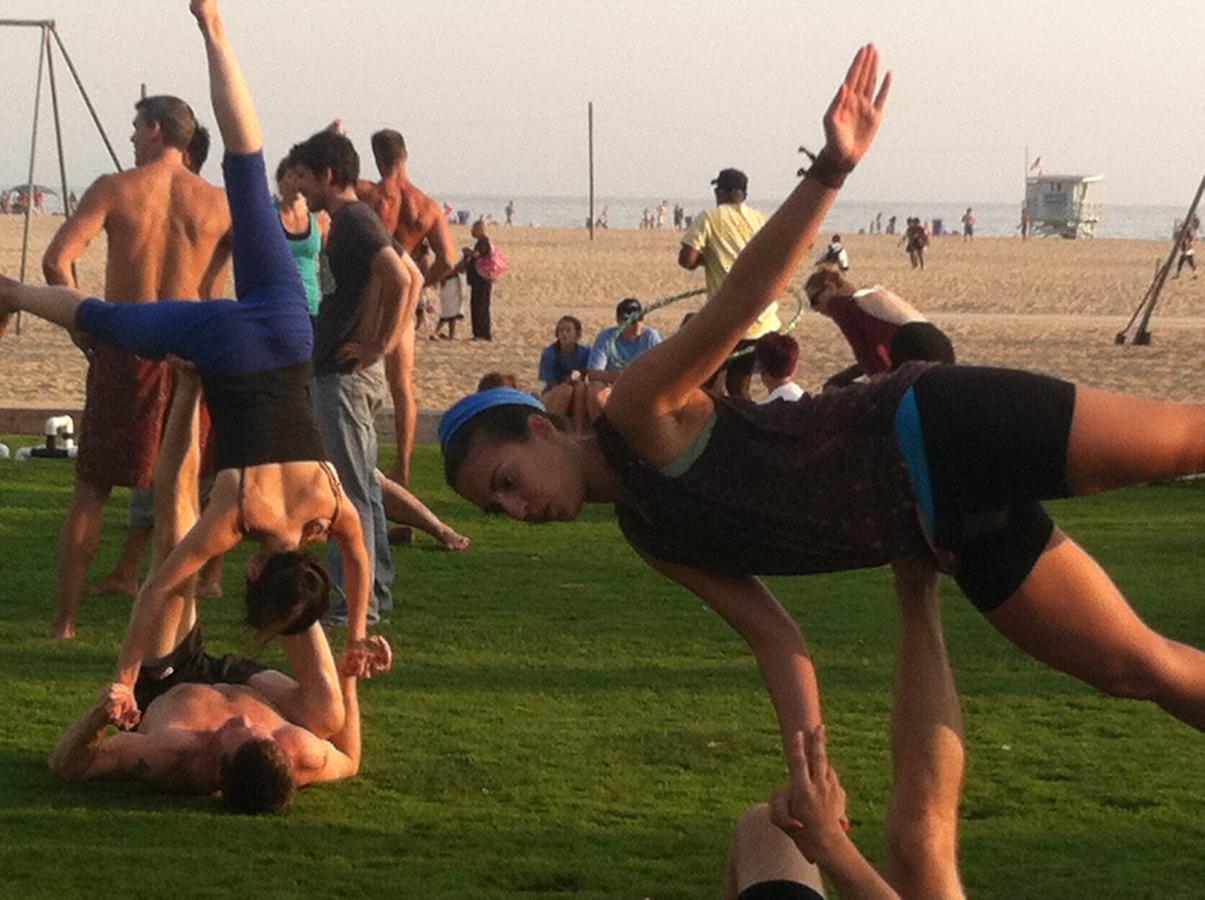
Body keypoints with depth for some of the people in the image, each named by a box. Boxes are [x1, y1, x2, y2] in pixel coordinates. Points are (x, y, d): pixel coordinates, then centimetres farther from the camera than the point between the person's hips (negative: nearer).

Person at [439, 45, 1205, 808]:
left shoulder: (640, 417, -7)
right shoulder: (651, 535, 15)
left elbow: (742, 295, -20)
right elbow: (774, 637, 14)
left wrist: (830, 171, -34)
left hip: (941, 433, -7)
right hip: (944, 529, 7)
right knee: (1131, 665, 4)